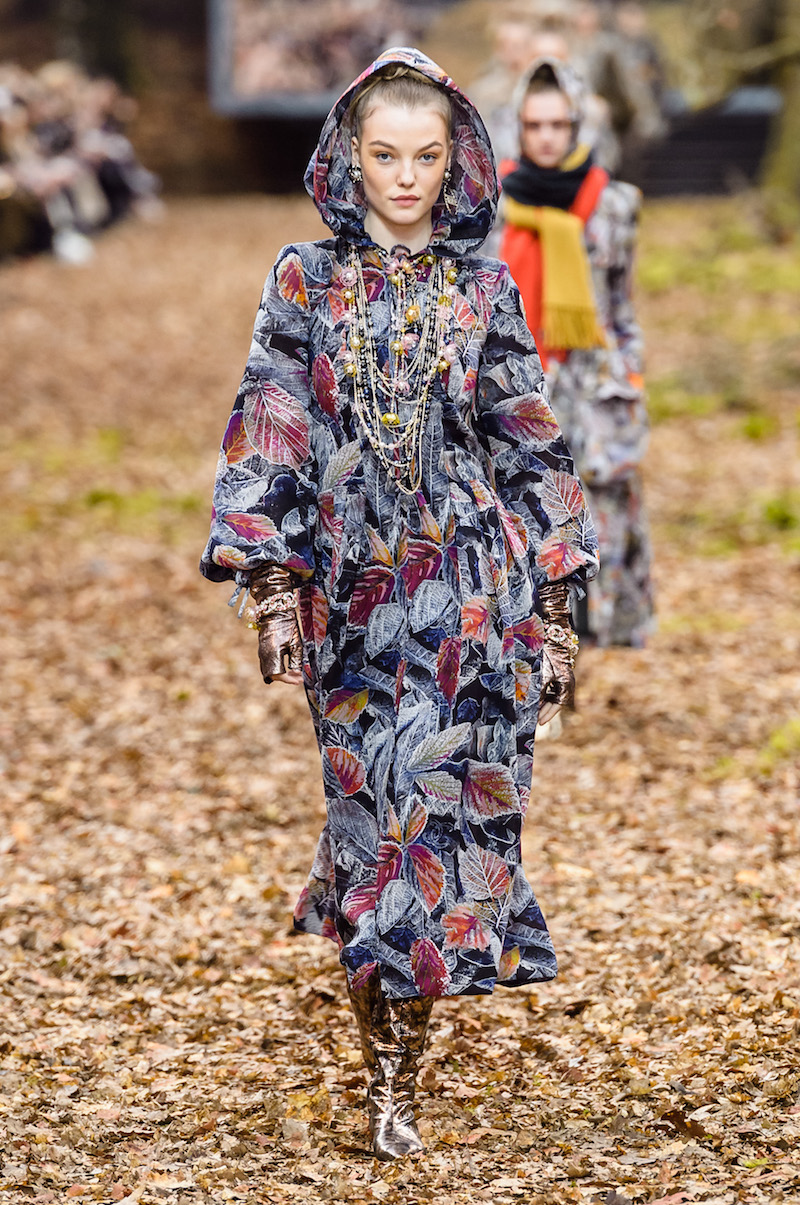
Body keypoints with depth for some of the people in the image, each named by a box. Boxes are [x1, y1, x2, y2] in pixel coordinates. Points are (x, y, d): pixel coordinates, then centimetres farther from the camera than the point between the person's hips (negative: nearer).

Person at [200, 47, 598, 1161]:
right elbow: (270, 434, 2)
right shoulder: (305, 282, 4)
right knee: (378, 808, -2)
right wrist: (272, 584, -6)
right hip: (354, 597, -1)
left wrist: (554, 605, 4)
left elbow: (530, 446, 7)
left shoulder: (485, 290, 6)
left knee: (450, 802, -5)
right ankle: (390, 1078, 6)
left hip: (474, 590, 1)